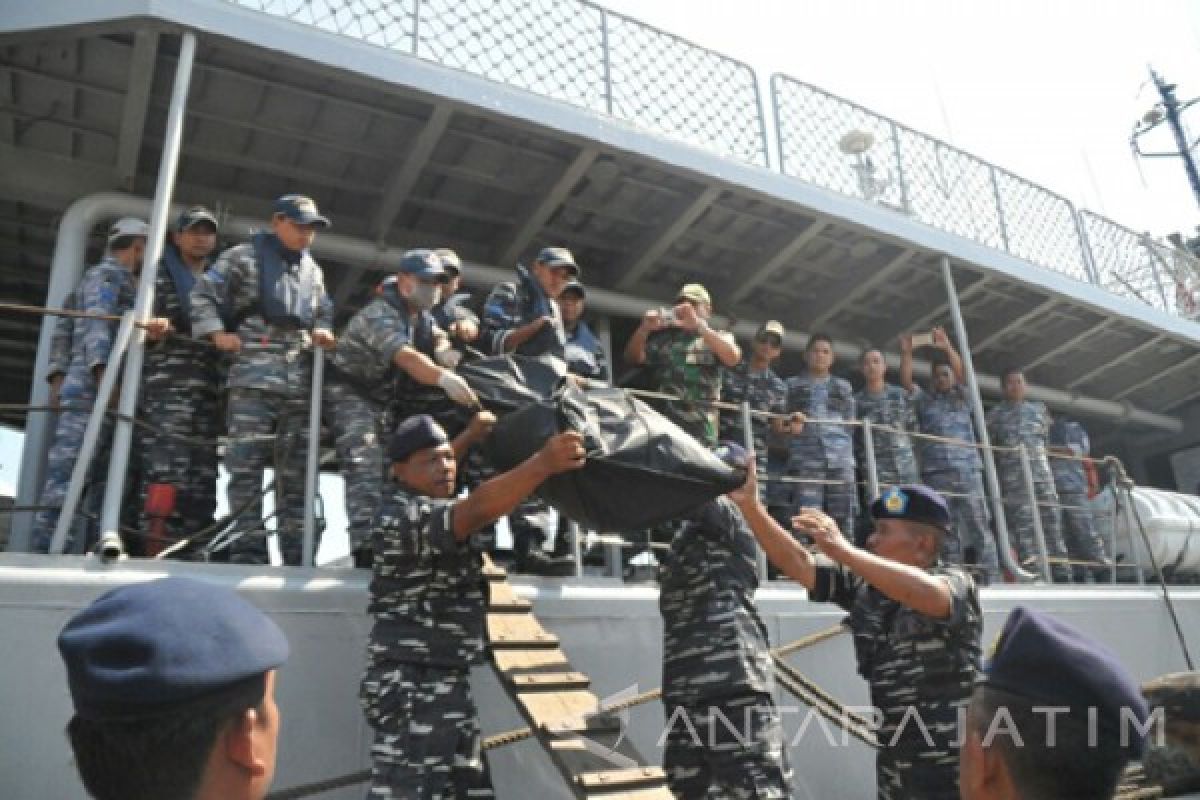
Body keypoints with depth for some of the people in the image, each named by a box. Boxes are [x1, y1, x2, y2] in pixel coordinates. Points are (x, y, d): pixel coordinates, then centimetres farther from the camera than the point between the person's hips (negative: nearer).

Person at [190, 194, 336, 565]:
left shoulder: (313, 270, 23)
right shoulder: (244, 256, 6)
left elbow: (324, 311, 31)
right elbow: (202, 293, 4)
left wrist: (322, 331, 10)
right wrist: (217, 332, -7)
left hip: (300, 380, 6)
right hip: (254, 377, -5)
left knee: (295, 469, 5)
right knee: (247, 464, -8)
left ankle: (296, 552, 10)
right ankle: (248, 548, -4)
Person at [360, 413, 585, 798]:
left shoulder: (401, 502, 10)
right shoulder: (411, 516, -21)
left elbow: (430, 476, 35)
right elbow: (477, 508, -41)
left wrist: (471, 435, 36)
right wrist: (543, 463, -53)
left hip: (434, 684, 11)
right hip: (411, 684, -11)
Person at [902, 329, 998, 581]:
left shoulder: (962, 398, 19)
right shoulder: (923, 400, 19)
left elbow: (961, 372, 3)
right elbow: (906, 381, 3)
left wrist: (946, 346, -10)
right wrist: (906, 353, -9)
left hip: (967, 469, 0)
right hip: (936, 472, 0)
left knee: (979, 527, -4)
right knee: (946, 531, 0)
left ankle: (991, 580, -6)